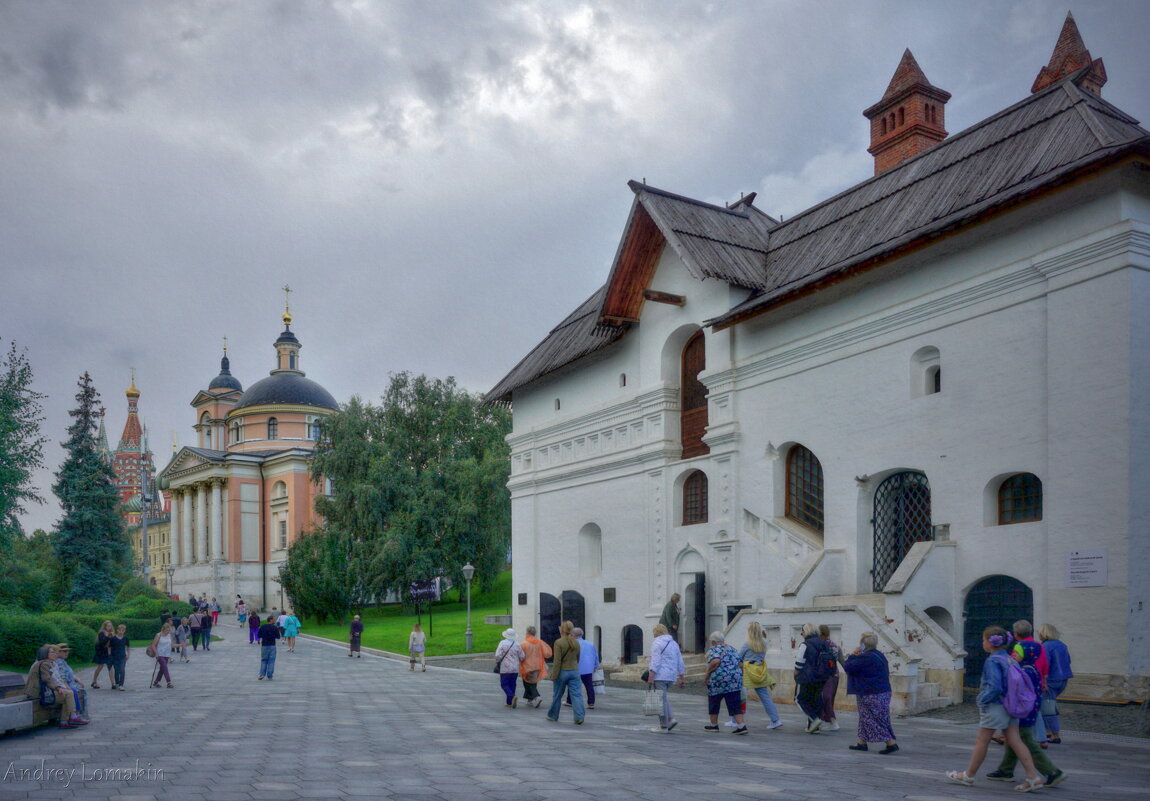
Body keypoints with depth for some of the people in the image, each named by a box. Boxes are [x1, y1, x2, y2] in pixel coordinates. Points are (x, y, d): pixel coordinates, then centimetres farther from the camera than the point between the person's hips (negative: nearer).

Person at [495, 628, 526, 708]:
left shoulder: (503, 643, -10)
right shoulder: (517, 645, 0)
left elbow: (498, 655, -15)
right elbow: (522, 657, 2)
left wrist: (497, 663, 3)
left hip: (505, 668, -4)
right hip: (515, 669, 4)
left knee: (504, 684, 2)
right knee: (512, 684, 13)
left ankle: (513, 696, -21)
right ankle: (510, 702, 13)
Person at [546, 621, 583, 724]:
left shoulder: (558, 643, -13)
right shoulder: (576, 643, 5)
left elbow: (557, 661, -15)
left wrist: (554, 676, -12)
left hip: (562, 672, -4)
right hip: (574, 671, 4)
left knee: (557, 696, 12)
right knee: (576, 695, 0)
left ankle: (553, 716, 26)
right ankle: (579, 717, -11)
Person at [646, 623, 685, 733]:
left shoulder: (657, 642, -6)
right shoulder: (674, 643, 17)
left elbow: (655, 660, -16)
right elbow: (680, 662, 17)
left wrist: (651, 675, -18)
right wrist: (682, 677, 20)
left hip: (660, 676, -8)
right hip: (671, 676, 8)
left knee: (661, 699, -3)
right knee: (664, 698, 19)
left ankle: (664, 726, 0)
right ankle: (671, 718, 4)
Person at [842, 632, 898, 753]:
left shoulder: (865, 658, -22)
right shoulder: (879, 655, 9)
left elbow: (847, 667, -19)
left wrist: (852, 655, -2)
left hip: (872, 696, -10)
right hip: (882, 692, 10)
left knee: (878, 720, -3)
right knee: (865, 717, 16)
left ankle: (891, 743, -3)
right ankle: (862, 742, 22)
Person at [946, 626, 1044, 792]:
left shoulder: (992, 662, -18)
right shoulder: (1009, 659, 8)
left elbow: (995, 687, -26)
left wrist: (982, 700, -13)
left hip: (995, 706, -8)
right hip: (1010, 706, 8)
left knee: (981, 742, 4)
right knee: (1015, 741, 8)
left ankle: (968, 776, 15)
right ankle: (1033, 777, 3)